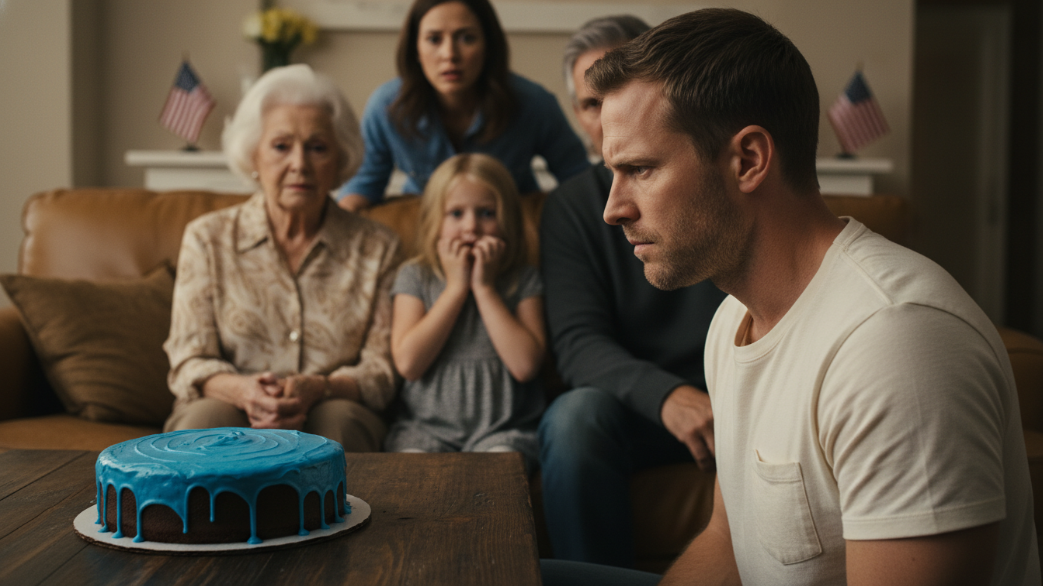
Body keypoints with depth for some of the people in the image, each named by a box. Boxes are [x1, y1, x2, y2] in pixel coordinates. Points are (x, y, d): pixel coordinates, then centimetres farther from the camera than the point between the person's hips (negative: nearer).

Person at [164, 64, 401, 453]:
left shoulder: (377, 249, 7)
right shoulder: (207, 238, 7)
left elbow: (383, 370, 2)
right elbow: (190, 363, 1)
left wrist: (318, 388, -21)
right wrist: (244, 391, -23)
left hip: (334, 419, 1)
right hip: (231, 410, 0)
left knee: (339, 417, -34)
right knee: (208, 417, -34)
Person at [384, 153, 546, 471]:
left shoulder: (524, 281, 4)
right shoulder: (414, 276, 6)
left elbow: (526, 365, -11)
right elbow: (408, 362, -8)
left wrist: (484, 287, -8)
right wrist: (456, 287, -7)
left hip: (502, 428, 0)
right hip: (426, 425, 1)